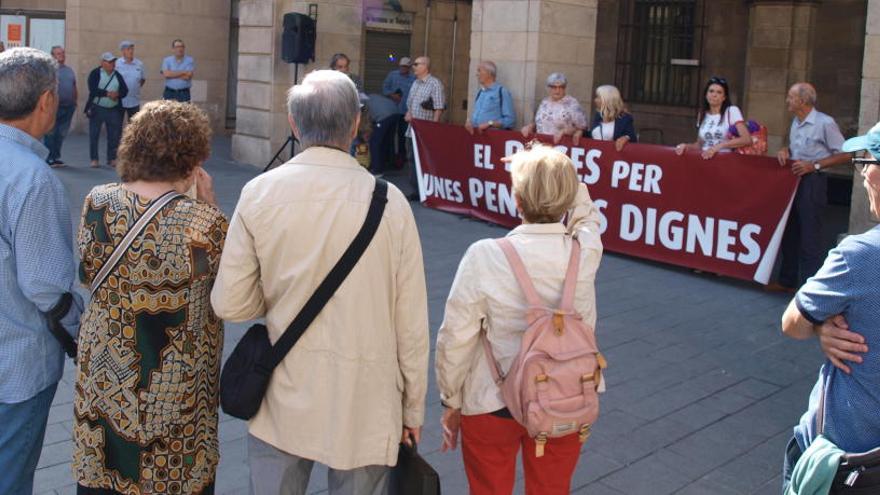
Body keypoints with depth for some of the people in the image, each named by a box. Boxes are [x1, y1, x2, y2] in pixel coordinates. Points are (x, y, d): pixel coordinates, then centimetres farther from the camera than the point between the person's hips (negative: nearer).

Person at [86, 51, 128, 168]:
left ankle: (112, 158, 14)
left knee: (114, 135, 3)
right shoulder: (95, 74, -2)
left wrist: (117, 94, -16)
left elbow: (125, 91, 4)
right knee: (94, 135, -1)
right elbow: (93, 90, -14)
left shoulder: (117, 75, 11)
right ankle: (94, 159, 8)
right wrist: (108, 93, -21)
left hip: (114, 110, 3)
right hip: (97, 109, -3)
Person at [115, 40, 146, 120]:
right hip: (119, 101, -3)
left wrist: (137, 87, 5)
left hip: (134, 101, 3)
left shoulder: (139, 64, 2)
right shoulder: (116, 64, -8)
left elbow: (143, 78, 15)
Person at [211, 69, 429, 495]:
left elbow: (229, 304, -5)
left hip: (282, 401, 1)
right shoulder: (389, 201, -12)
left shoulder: (259, 194, -9)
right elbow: (411, 321, -7)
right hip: (365, 405, -1)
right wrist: (413, 408, 5)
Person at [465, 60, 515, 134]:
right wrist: (469, 122, 6)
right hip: (476, 132, 5)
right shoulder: (480, 92, 19)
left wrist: (489, 124, -15)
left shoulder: (502, 92, -3)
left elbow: (510, 120, -8)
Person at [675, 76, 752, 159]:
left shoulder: (732, 111, -3)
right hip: (705, 158, 3)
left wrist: (718, 146, -21)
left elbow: (747, 139, -13)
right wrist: (686, 146, -1)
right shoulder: (702, 114, 12)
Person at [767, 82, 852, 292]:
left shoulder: (825, 123, -13)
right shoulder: (796, 122, 11)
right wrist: (785, 151, 4)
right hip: (793, 179, 8)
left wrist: (814, 165, -17)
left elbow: (844, 154, -11)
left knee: (809, 237, -7)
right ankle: (787, 281, 23)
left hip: (812, 182, -8)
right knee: (789, 233, 13)